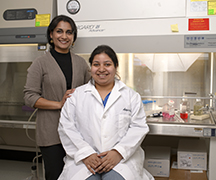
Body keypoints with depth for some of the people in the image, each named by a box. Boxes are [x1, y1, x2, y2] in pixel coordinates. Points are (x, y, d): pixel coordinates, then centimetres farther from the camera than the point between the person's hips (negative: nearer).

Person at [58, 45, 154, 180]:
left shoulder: (131, 96, 11)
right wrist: (85, 154, -10)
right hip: (84, 158, 1)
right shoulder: (77, 95, 12)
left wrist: (118, 152, -13)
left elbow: (139, 128, 2)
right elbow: (66, 128, 3)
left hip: (122, 157, 0)